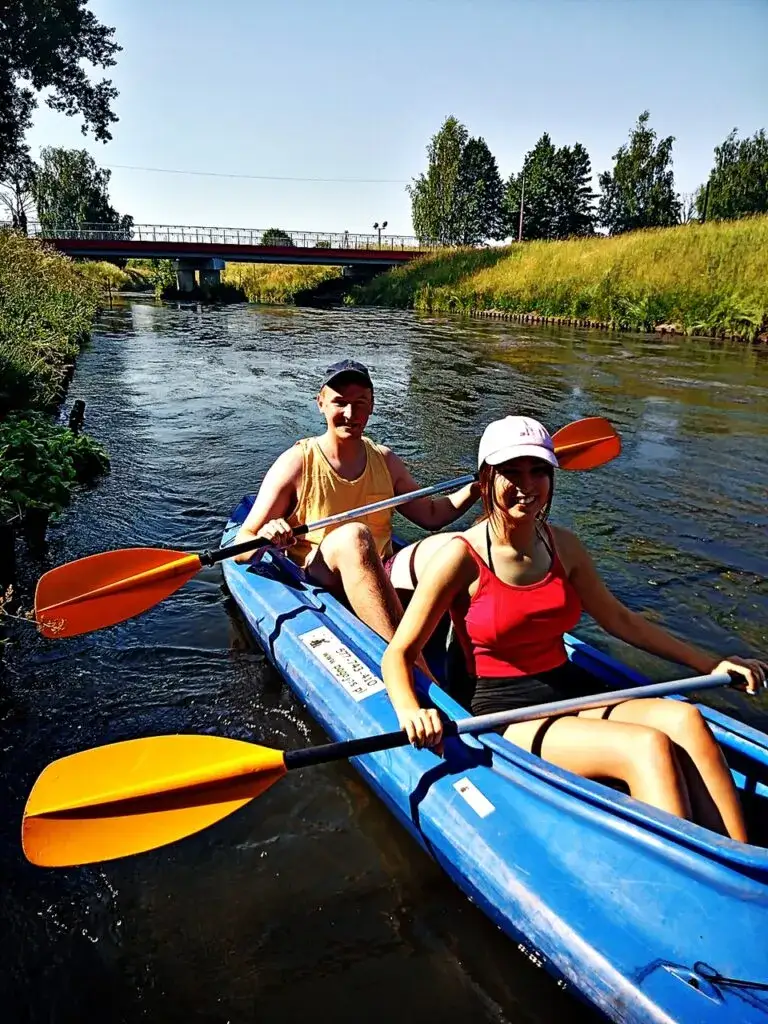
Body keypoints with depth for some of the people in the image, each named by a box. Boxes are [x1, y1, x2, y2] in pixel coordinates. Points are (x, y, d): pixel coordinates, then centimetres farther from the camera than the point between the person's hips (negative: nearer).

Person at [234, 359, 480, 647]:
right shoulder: (297, 463, -5)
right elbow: (240, 548, -7)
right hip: (319, 581, -4)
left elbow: (431, 515, 21)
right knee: (354, 534, -37)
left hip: (382, 576, 5)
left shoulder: (385, 460, 11)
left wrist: (475, 488, 6)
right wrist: (265, 539, -30)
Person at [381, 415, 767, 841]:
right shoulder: (462, 557, -11)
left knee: (684, 718, -21)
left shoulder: (562, 546, 6)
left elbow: (619, 619, 16)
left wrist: (709, 664, 11)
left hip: (572, 691, 6)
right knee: (648, 748, -27)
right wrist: (410, 711, -32)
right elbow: (397, 654, -10)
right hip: (504, 711, -6)